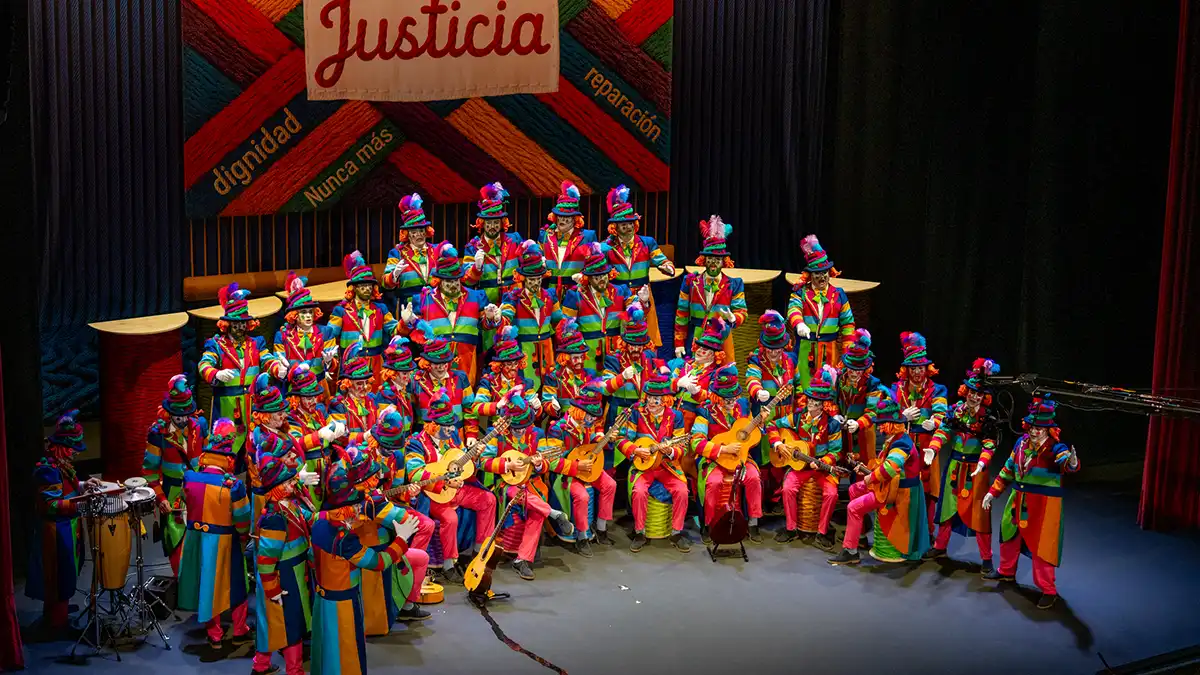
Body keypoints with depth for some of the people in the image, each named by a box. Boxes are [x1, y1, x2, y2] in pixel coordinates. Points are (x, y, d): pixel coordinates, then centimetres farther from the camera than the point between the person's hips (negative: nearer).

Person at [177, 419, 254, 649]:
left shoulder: (189, 478, -11)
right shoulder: (233, 486, -21)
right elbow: (242, 518, -11)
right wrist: (243, 537, 9)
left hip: (196, 538, 3)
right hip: (223, 542, -3)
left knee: (207, 584, 17)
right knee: (234, 584, 16)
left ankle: (214, 635, 26)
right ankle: (239, 631, 30)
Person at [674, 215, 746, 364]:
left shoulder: (734, 285, 3)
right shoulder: (690, 281, 5)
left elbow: (741, 313, 0)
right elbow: (681, 314, 6)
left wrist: (732, 318, -24)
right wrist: (679, 343, 2)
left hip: (722, 341, 0)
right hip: (694, 341, 0)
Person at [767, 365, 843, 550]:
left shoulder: (832, 423, -7)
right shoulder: (798, 416, 1)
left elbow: (835, 452, -5)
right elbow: (773, 427, 9)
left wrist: (822, 463, -21)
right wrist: (778, 443, -7)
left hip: (823, 465, -2)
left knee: (831, 493, -27)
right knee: (788, 488, -25)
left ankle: (822, 533, -11)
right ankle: (791, 528, -9)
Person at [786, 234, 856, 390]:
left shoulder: (838, 295, 10)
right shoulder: (801, 293, 4)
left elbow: (848, 323, 9)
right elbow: (794, 309, -16)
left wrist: (848, 349, 2)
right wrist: (799, 324, -39)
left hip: (831, 349, 1)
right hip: (805, 348, -1)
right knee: (805, 383, -1)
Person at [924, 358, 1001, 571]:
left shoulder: (988, 419, -10)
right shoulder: (955, 411, 0)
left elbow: (989, 445, -18)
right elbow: (943, 432, -7)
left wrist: (981, 464, -36)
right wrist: (932, 448, -25)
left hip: (975, 469, -4)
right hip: (955, 465, 4)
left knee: (978, 511, -3)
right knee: (949, 504, 16)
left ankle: (986, 558, 5)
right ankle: (940, 546, 32)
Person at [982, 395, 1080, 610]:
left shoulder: (1056, 448, -18)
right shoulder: (1022, 443, 0)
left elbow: (1066, 462, -40)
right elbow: (1008, 469, 11)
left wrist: (1072, 463, -64)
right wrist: (993, 492, 11)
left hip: (1044, 505, -7)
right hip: (1019, 501, 7)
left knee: (1041, 546, -3)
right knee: (1009, 535, 23)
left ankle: (1048, 590, 11)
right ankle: (1006, 571, 48)